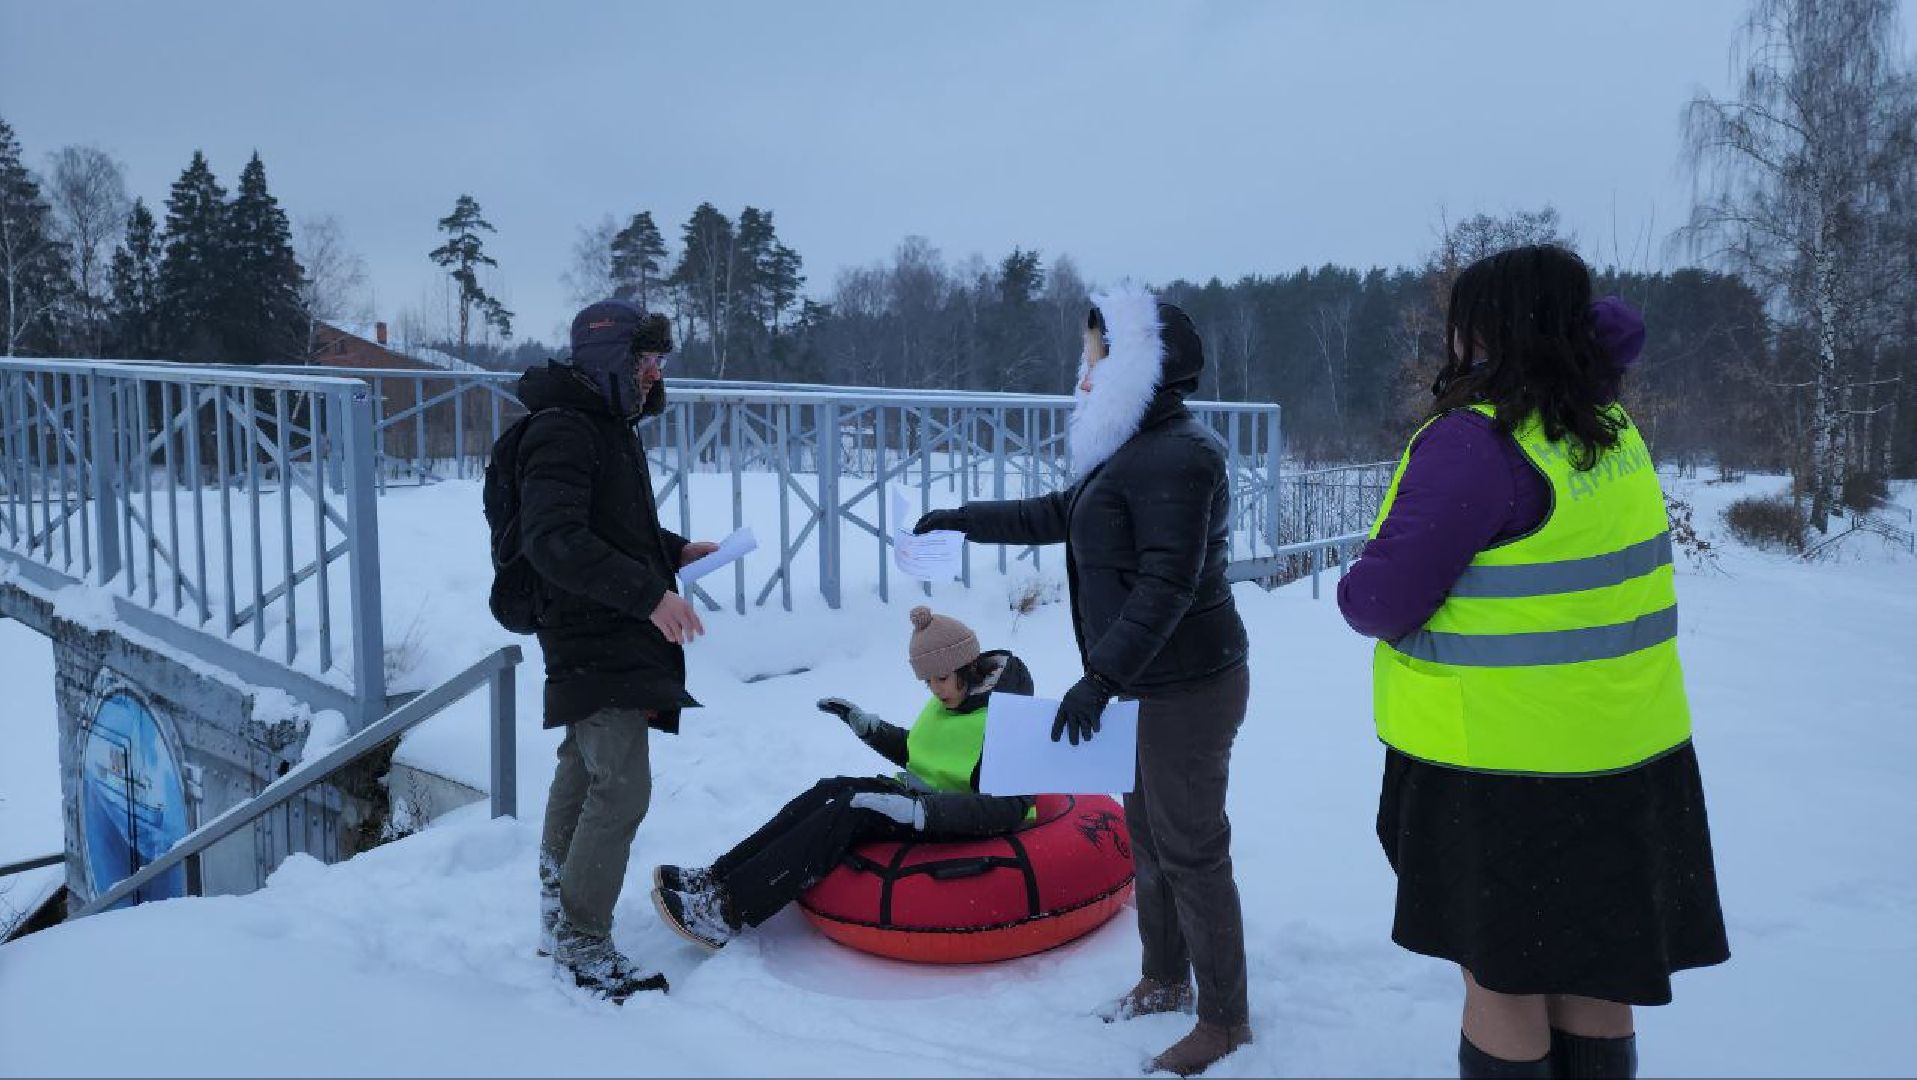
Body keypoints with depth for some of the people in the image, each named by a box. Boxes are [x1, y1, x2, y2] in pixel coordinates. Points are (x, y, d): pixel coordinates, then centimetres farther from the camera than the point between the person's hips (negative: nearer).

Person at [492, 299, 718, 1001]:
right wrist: (648, 591, -32)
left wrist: (674, 551, 16)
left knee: (584, 773, 19)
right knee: (622, 788, -13)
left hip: (616, 638, 11)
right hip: (593, 645, -11)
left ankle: (558, 920, 33)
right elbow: (553, 540, -28)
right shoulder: (561, 430, -16)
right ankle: (583, 944, -1)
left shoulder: (606, 427, 17)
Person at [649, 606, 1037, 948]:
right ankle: (716, 877, -14)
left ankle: (727, 913, -29)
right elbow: (916, 755, 27)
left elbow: (1009, 807, -30)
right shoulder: (949, 700, 9)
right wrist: (864, 724, 12)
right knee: (832, 790, -12)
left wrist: (918, 810, -38)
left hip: (968, 831, -9)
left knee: (852, 811, -25)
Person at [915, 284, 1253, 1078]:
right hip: (1145, 684, 10)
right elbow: (1057, 515, 25)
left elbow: (1166, 585, -26)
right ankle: (1164, 981, 36)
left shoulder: (1177, 457, -20)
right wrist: (967, 520, 28)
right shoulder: (1133, 448, 13)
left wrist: (1099, 678, -27)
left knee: (1191, 852, -1)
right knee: (1148, 838, 20)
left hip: (1187, 688, -10)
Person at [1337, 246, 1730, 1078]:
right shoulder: (1608, 425, 5)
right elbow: (1617, 327, 29)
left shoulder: (1476, 442, -20)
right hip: (1623, 758, 8)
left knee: (1502, 983, 6)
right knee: (1591, 979, 17)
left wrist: (1355, 594, 1)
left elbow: (1380, 601, -20)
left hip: (1502, 767, -8)